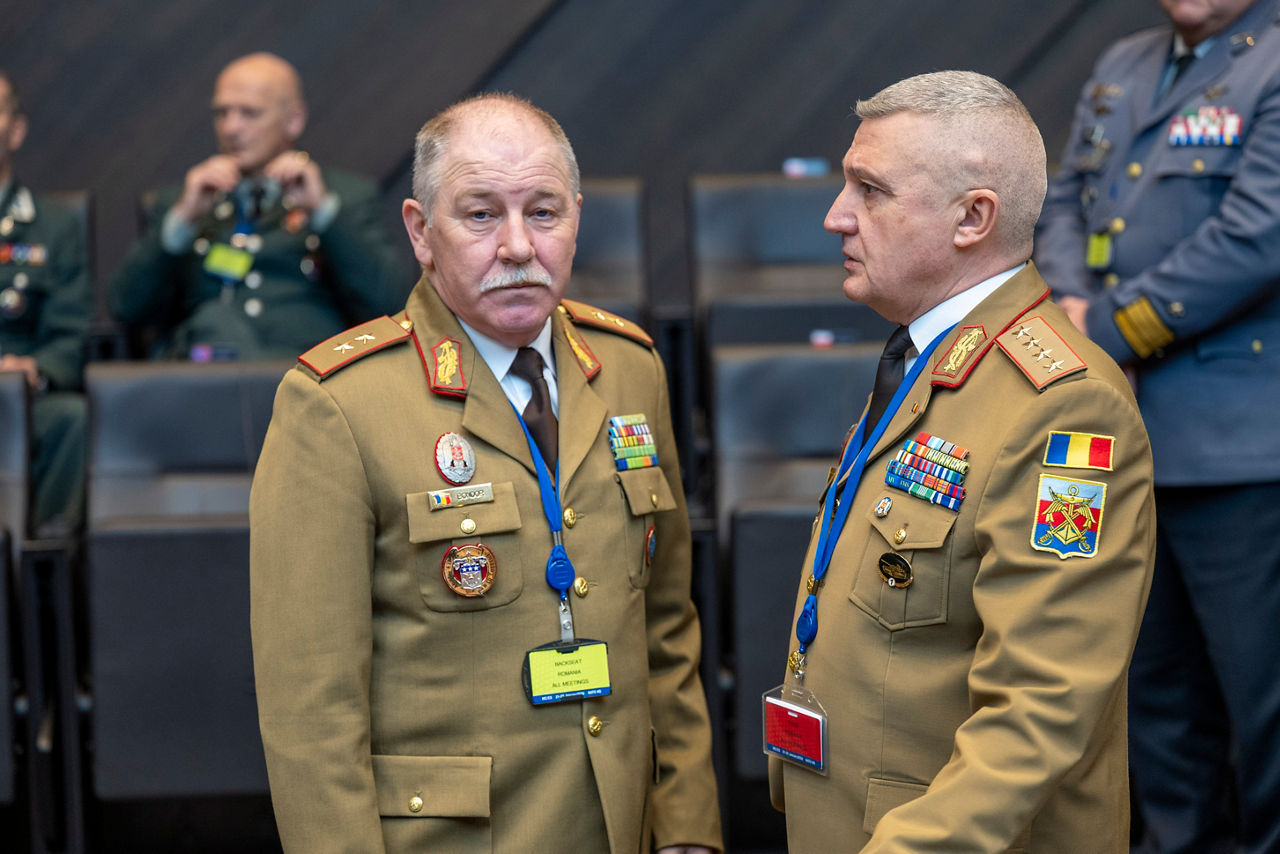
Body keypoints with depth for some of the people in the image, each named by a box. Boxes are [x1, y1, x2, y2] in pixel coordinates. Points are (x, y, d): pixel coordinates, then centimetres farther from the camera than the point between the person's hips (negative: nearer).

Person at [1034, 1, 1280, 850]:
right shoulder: (1121, 68, 16)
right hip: (1123, 437, 8)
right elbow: (1065, 203, 16)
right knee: (1155, 675, 17)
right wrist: (1071, 301, -5)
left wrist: (1109, 334, -14)